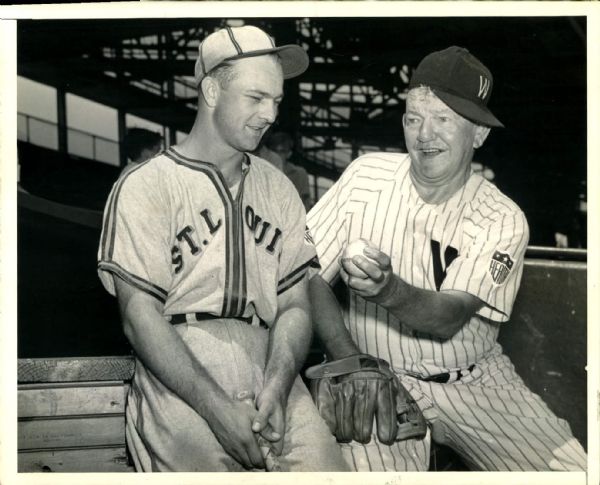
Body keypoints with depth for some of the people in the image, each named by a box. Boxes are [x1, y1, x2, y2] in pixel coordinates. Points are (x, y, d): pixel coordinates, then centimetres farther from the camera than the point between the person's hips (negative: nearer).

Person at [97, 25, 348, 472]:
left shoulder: (278, 189, 15)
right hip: (180, 389, -2)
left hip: (273, 383, 3)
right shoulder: (144, 188, 1)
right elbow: (142, 319, -6)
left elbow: (294, 306, 9)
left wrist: (275, 389, -10)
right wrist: (219, 410, -15)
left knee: (325, 465, -18)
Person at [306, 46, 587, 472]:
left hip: (476, 381, 2)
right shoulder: (366, 175, -4)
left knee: (570, 469, -11)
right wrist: (352, 366, -14)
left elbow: (447, 320, -16)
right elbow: (310, 275, -3)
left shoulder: (503, 221, -7)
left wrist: (387, 290, -37)